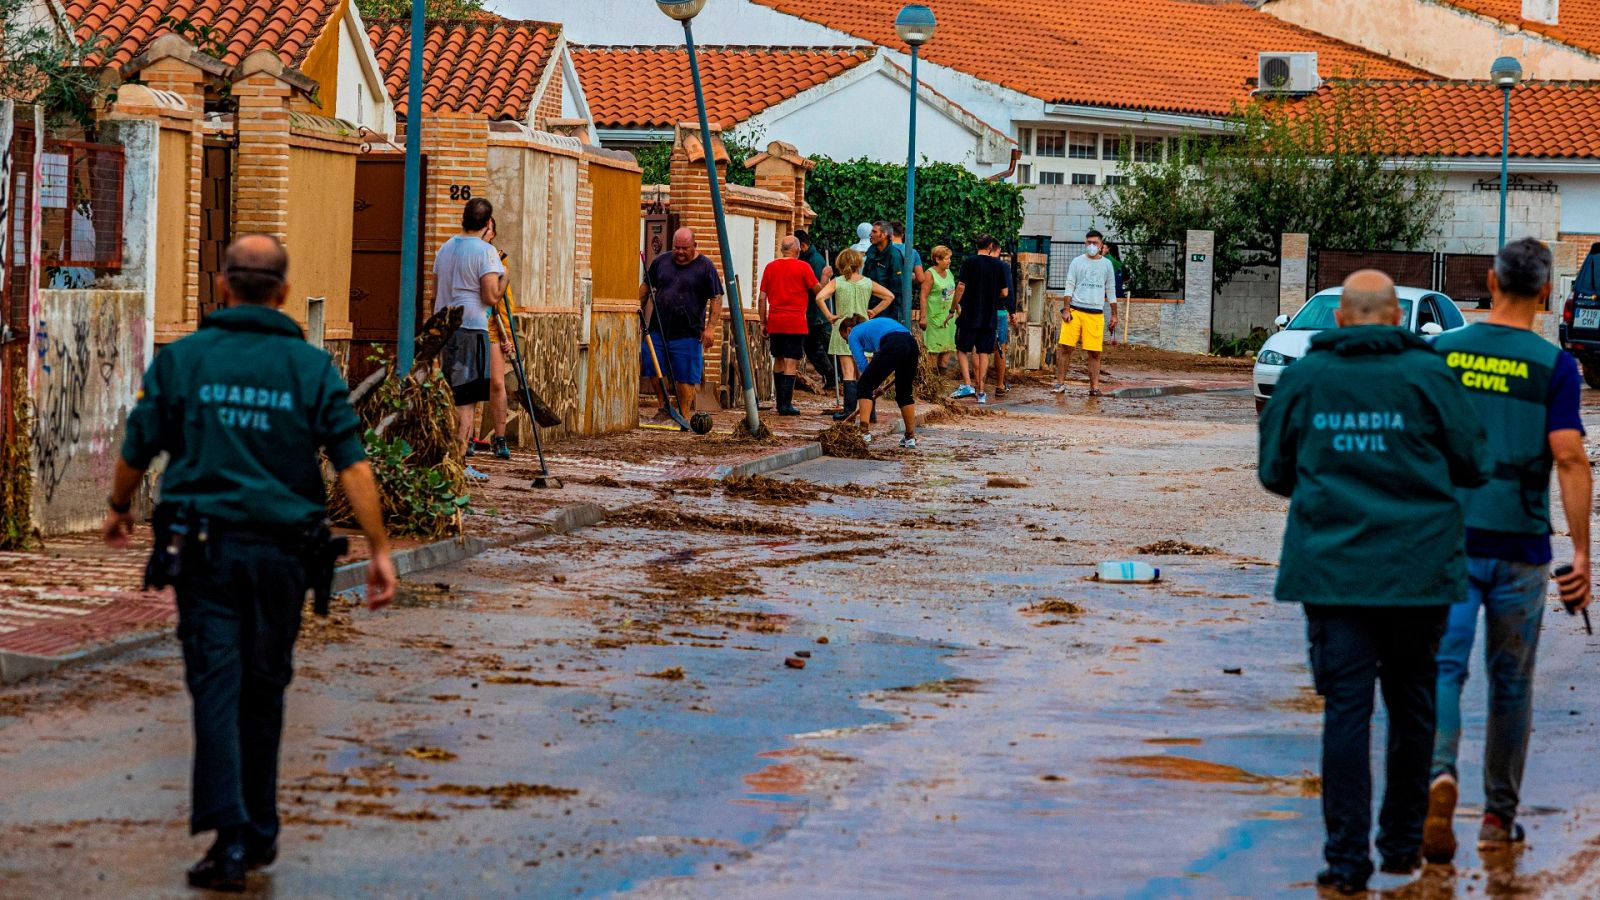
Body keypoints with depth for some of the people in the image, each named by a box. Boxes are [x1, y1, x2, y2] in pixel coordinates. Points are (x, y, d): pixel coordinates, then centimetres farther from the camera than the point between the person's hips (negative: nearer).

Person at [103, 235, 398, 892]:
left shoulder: (182, 358, -1)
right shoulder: (311, 367, 0)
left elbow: (137, 449, 6)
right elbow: (352, 465, -5)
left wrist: (119, 510, 25)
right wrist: (379, 551, -1)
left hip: (203, 546, -1)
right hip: (282, 550, 1)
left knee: (217, 687, -4)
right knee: (263, 689, 14)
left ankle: (229, 832, -16)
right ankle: (259, 830, 22)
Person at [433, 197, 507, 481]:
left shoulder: (445, 248, 13)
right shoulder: (486, 251, -9)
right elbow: (491, 296, -16)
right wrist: (504, 277, 3)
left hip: (444, 328, 7)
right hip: (471, 330, -7)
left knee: (450, 398, 15)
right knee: (466, 400, -4)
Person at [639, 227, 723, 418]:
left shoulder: (705, 267, -2)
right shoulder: (661, 262, 8)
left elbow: (716, 298, -3)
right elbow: (646, 287, 18)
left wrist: (711, 327, -10)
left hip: (688, 333, -4)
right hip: (658, 329, 4)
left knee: (685, 377, -2)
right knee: (654, 372, 5)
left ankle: (684, 414, 7)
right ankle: (664, 407, 22)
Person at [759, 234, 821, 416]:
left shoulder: (770, 267, 6)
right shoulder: (803, 267, -6)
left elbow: (762, 298, 8)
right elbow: (817, 291, -1)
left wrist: (763, 322, 15)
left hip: (774, 323, 4)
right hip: (795, 323, -4)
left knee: (778, 361, 15)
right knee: (791, 362, -3)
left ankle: (780, 402, 19)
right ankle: (786, 405, -7)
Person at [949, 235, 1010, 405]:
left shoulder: (969, 262, -6)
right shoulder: (1000, 265, 0)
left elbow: (961, 287, -10)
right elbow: (1004, 293, 3)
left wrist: (956, 306, 4)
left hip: (969, 315, -2)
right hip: (990, 317, 2)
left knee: (962, 350, 9)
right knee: (983, 353, 8)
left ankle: (967, 384, -6)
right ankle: (981, 391, 7)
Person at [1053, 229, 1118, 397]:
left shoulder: (1107, 265, 11)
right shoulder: (1077, 262, 7)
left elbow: (1111, 292, 15)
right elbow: (1069, 287, 4)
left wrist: (1114, 315, 13)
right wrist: (1066, 310, -6)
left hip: (1096, 314, 1)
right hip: (1075, 310, -1)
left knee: (1094, 352, -2)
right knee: (1065, 347, -7)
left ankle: (1094, 386, 4)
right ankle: (1060, 382, 1)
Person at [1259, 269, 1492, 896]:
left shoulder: (1303, 378, 1)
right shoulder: (1427, 374, -5)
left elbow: (1274, 472, 9)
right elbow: (1474, 465, 0)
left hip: (1331, 568, 0)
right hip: (1417, 568, 0)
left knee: (1345, 709, 0)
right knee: (1411, 704, 14)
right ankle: (1403, 841, 23)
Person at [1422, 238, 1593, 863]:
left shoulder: (1441, 353, 1)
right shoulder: (1553, 366, -5)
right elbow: (1569, 458, -12)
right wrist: (1581, 554, -10)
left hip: (1450, 539, 1)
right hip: (1520, 546, 0)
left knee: (1443, 667, -4)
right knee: (1511, 682, 12)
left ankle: (1440, 772, -32)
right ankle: (1499, 817, 19)